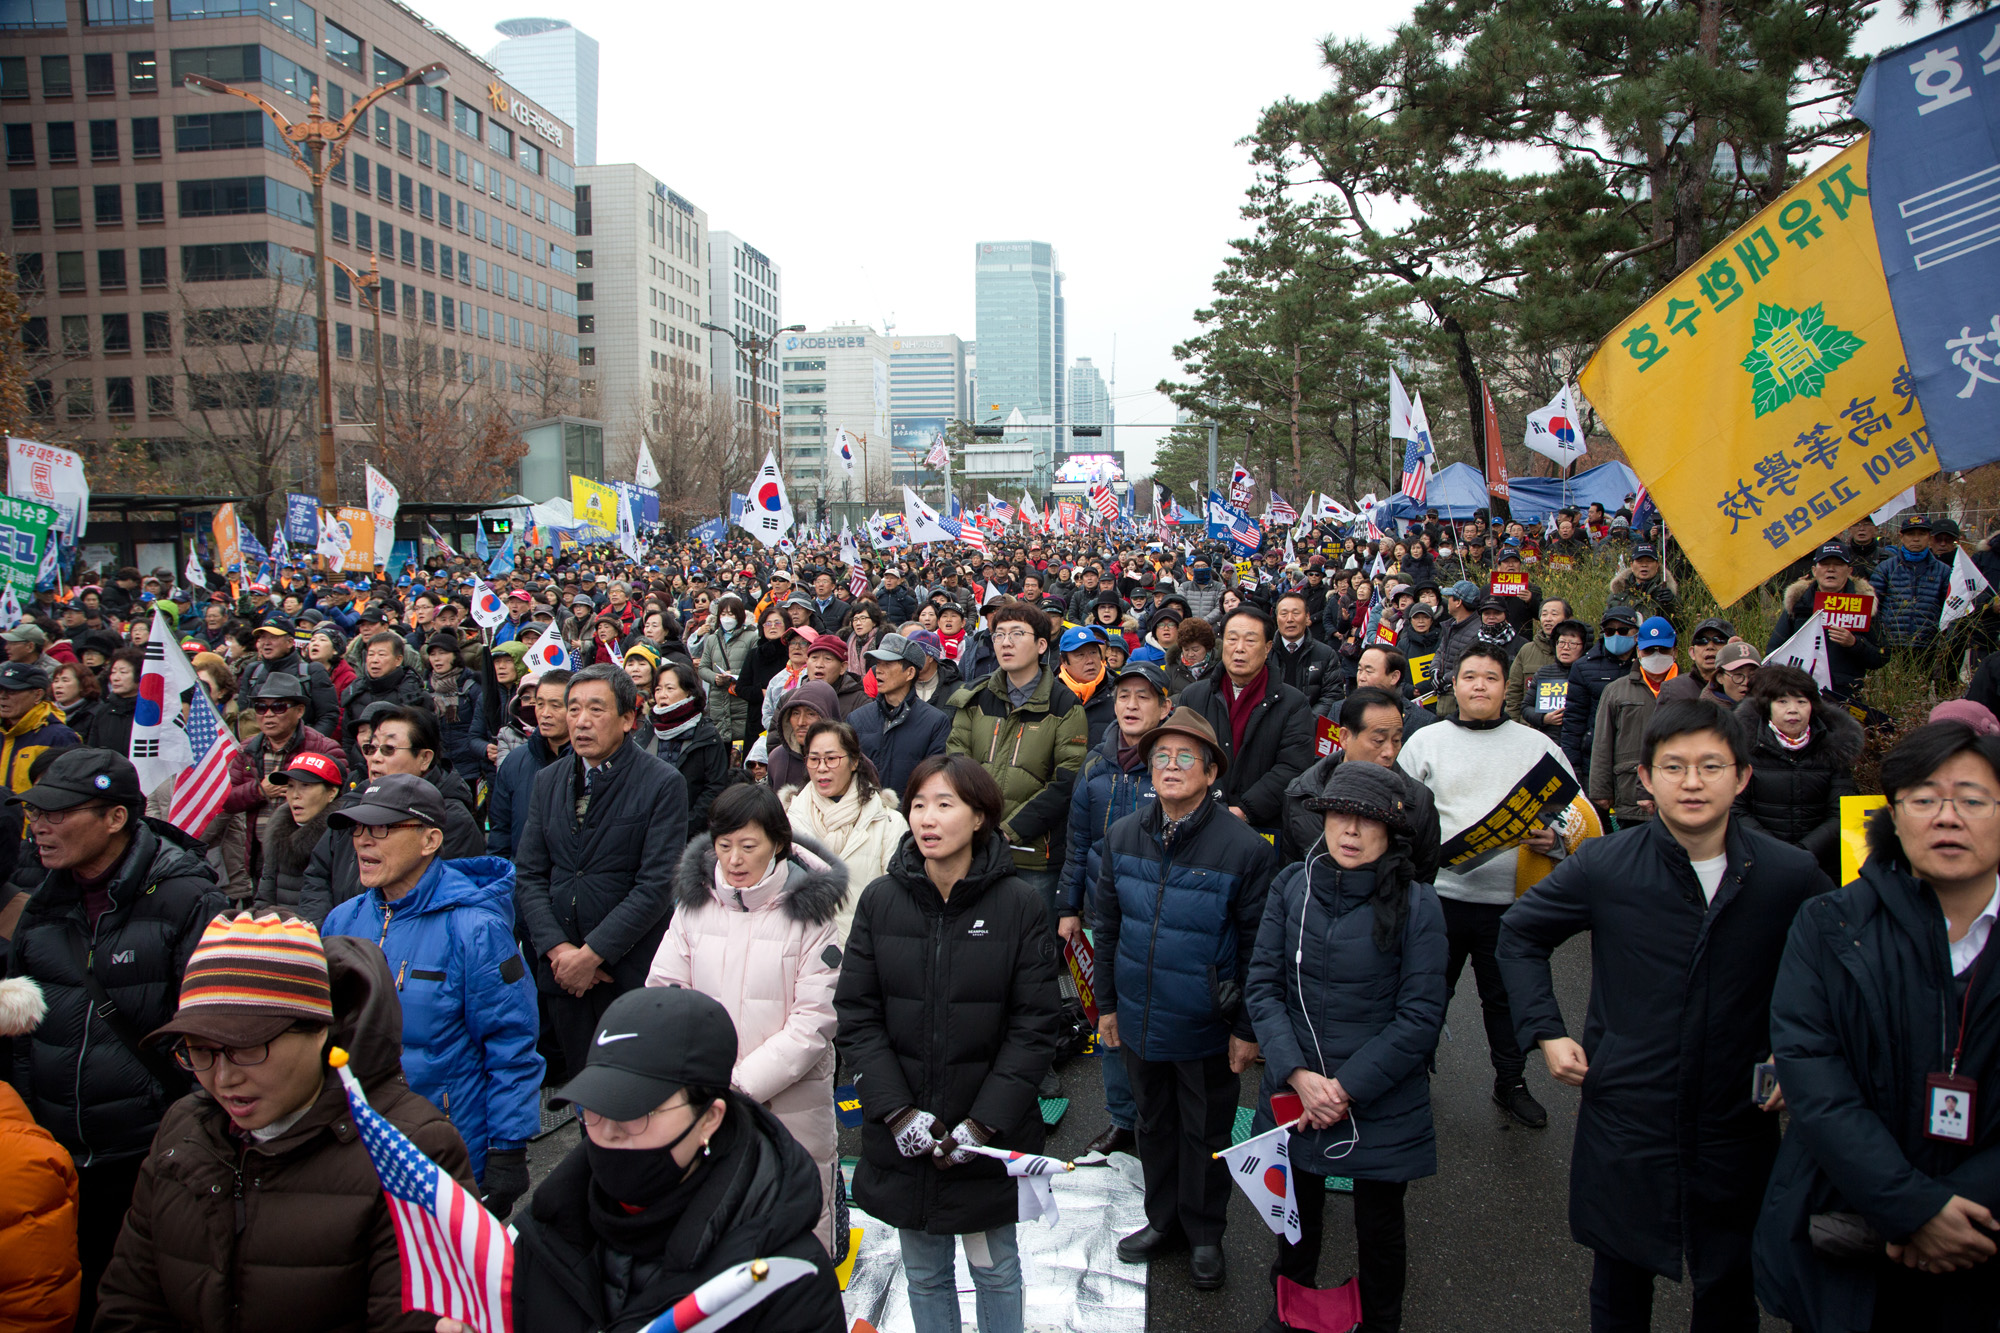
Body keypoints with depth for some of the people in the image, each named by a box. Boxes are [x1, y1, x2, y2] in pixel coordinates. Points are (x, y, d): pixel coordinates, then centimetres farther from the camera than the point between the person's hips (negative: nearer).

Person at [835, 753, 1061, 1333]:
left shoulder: (1021, 904, -9)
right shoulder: (880, 901, -4)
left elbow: (1035, 1026, -9)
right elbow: (855, 1017, -4)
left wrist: (984, 1122, -15)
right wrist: (898, 1112, -13)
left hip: (990, 1136, -2)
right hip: (902, 1138, 2)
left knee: (995, 1269, 16)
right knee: (924, 1274, 17)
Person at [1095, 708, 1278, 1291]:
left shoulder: (1245, 847, -16)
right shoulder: (1123, 837, -2)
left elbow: (1257, 947, -11)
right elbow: (1106, 926, 7)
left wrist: (1248, 1029, -8)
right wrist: (1106, 1003, 9)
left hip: (1206, 1028, -4)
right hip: (1139, 1021, 4)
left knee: (1205, 1134, 14)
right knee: (1154, 1125, 21)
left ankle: (1204, 1235, 35)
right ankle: (1163, 1221, 42)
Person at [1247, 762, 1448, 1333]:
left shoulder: (1416, 905, -13)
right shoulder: (1291, 885, -5)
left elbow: (1419, 1018, -12)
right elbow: (1262, 985, -5)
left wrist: (1347, 1089, -15)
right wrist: (1298, 1075, -16)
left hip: (1382, 1106, -2)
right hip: (1295, 1093, 3)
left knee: (1380, 1227, 14)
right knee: (1297, 1214, 21)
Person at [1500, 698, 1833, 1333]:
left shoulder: (1793, 876, -7)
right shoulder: (1602, 865, -9)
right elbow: (1519, 934, 6)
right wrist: (1546, 1031, -1)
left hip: (1739, 1127, 1)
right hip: (1625, 1125, 0)